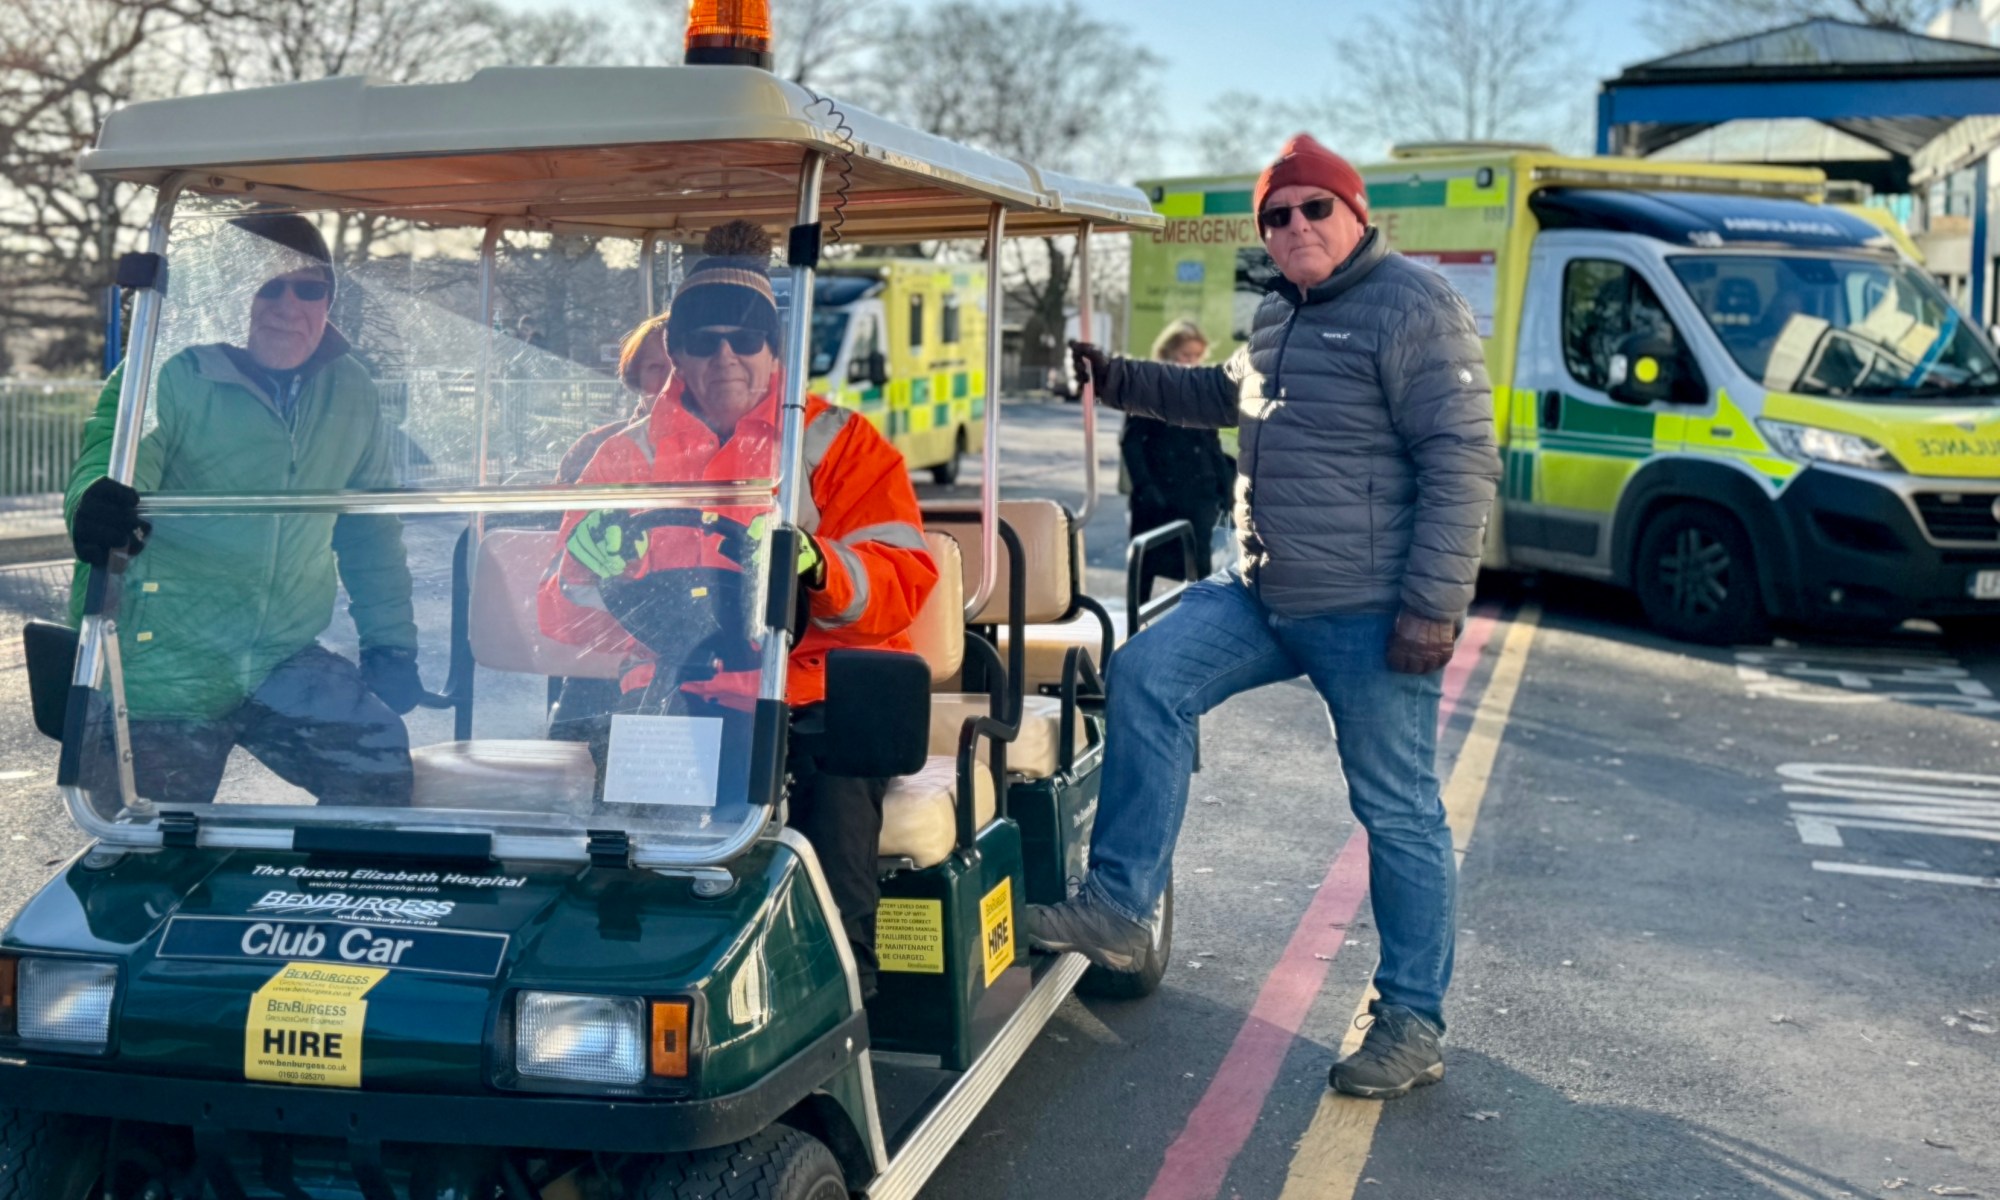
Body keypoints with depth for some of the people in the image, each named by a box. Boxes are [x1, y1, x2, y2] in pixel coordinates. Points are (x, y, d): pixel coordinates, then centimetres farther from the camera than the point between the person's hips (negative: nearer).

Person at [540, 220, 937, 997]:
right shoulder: (632, 454, 13)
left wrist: (815, 568, -28)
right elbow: (566, 617, 8)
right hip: (677, 705, 2)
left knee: (835, 789, -29)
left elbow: (903, 583, -8)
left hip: (817, 701, -1)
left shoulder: (841, 444, 6)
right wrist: (590, 568, -15)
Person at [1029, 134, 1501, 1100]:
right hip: (1264, 596, 8)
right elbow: (1227, 396, 37)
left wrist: (1433, 608, -21)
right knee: (1146, 675, -7)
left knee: (1398, 813, 2)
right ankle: (1118, 906, -1)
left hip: (1370, 616, -8)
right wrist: (1120, 381, 25)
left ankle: (1412, 1022, 15)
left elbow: (1461, 466, -16)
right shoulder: (1278, 316, 15)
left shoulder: (1412, 309, -11)